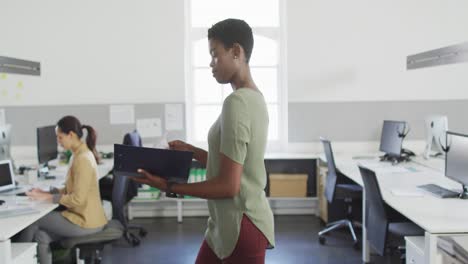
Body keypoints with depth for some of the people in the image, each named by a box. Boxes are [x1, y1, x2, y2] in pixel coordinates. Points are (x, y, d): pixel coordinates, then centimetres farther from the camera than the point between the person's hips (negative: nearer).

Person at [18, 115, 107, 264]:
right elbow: (71, 189, 17)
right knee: (42, 237, 1)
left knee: (33, 220, 2)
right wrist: (47, 193, 5)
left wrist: (48, 198, -15)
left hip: (85, 222, -8)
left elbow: (78, 199, -23)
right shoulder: (80, 154, 10)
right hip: (83, 216, 8)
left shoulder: (83, 159, -21)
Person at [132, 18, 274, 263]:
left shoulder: (237, 103, -22)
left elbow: (228, 186, -23)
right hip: (226, 223, 10)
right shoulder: (254, 98, 8)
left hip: (241, 225, -10)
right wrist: (190, 150, 10)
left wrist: (169, 186, -16)